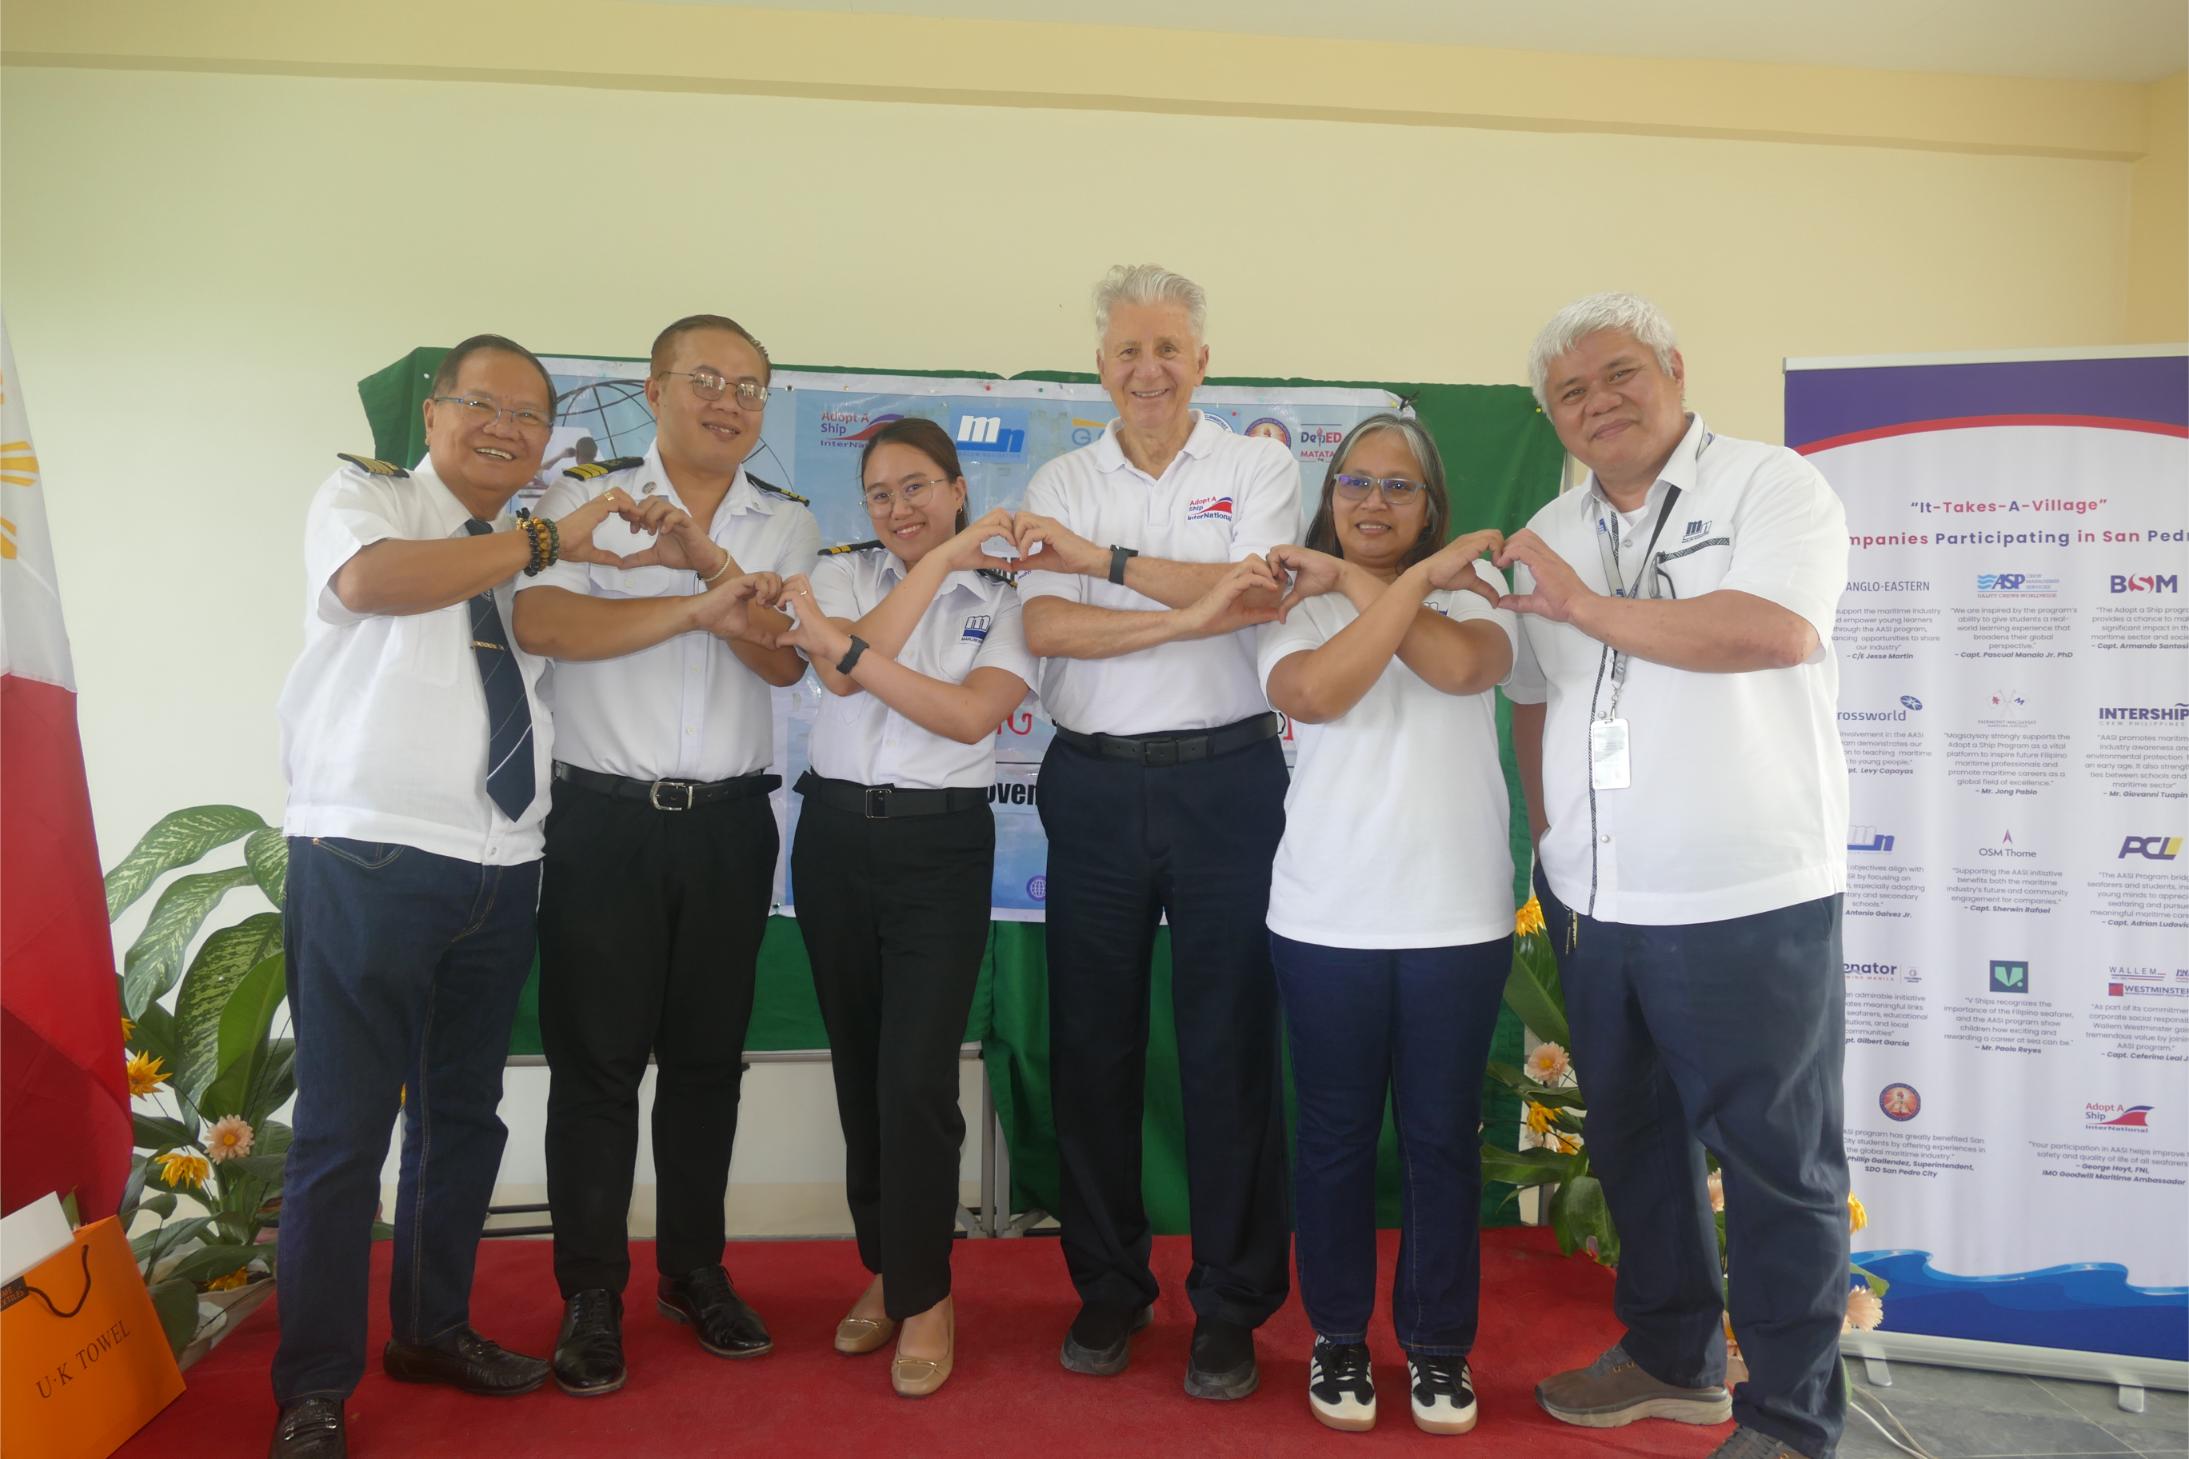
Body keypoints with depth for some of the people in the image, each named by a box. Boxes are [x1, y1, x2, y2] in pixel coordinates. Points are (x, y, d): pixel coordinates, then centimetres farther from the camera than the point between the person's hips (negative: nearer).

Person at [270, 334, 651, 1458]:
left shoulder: (524, 555, 20)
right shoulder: (362, 495, 3)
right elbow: (373, 580, -19)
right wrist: (544, 542, -15)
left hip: (499, 870, 6)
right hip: (369, 857, -6)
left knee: (464, 1114, 16)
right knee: (343, 1130, -2)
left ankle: (433, 1328, 33)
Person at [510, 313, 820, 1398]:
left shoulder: (786, 524, 9)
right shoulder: (584, 500, 1)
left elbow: (784, 658, -6)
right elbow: (544, 624, -16)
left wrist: (705, 557, -19)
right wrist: (701, 605, -19)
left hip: (729, 821, 3)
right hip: (605, 818, -2)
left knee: (707, 1055, 11)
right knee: (596, 1058, 3)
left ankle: (695, 1270, 27)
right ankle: (591, 1297, 17)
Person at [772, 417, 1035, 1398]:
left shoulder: (1005, 600, 1)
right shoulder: (841, 572, 5)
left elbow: (971, 714, -16)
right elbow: (842, 676, -16)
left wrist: (845, 645, -22)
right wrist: (939, 561, -14)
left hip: (942, 848, -2)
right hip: (836, 836, 3)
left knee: (917, 1078, -7)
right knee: (860, 1066, 12)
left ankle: (924, 1295, 12)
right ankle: (885, 1269, 29)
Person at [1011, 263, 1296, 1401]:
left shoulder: (1260, 467, 6)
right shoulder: (1060, 485, 10)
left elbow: (1258, 595, -12)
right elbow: (1045, 629, -6)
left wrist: (1103, 558, -12)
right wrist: (1189, 614, -16)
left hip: (1226, 781, -2)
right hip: (1094, 785, 2)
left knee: (1229, 1044, 2)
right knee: (1092, 1042, 8)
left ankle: (1230, 1305, 17)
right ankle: (1107, 1286, 25)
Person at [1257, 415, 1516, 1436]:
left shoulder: (1469, 583, 5)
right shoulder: (1293, 604, 5)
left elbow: (1460, 665, -17)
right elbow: (1316, 693, -17)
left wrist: (1354, 580, -11)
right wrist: (1417, 578, -16)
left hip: (1458, 916, 0)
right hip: (1327, 918, 0)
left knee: (1442, 1137, 9)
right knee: (1336, 1133, 10)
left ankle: (1438, 1344, 26)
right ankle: (1339, 1338, 27)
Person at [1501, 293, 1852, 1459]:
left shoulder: (1772, 488, -6)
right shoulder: (1551, 535, 13)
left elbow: (1776, 630, -24)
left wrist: (1591, 606, -18)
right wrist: (1552, 832, 9)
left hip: (1749, 904, -6)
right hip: (1593, 904, 7)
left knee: (1779, 1166, 4)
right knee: (1633, 1141, 18)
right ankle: (1670, 1357, 37)